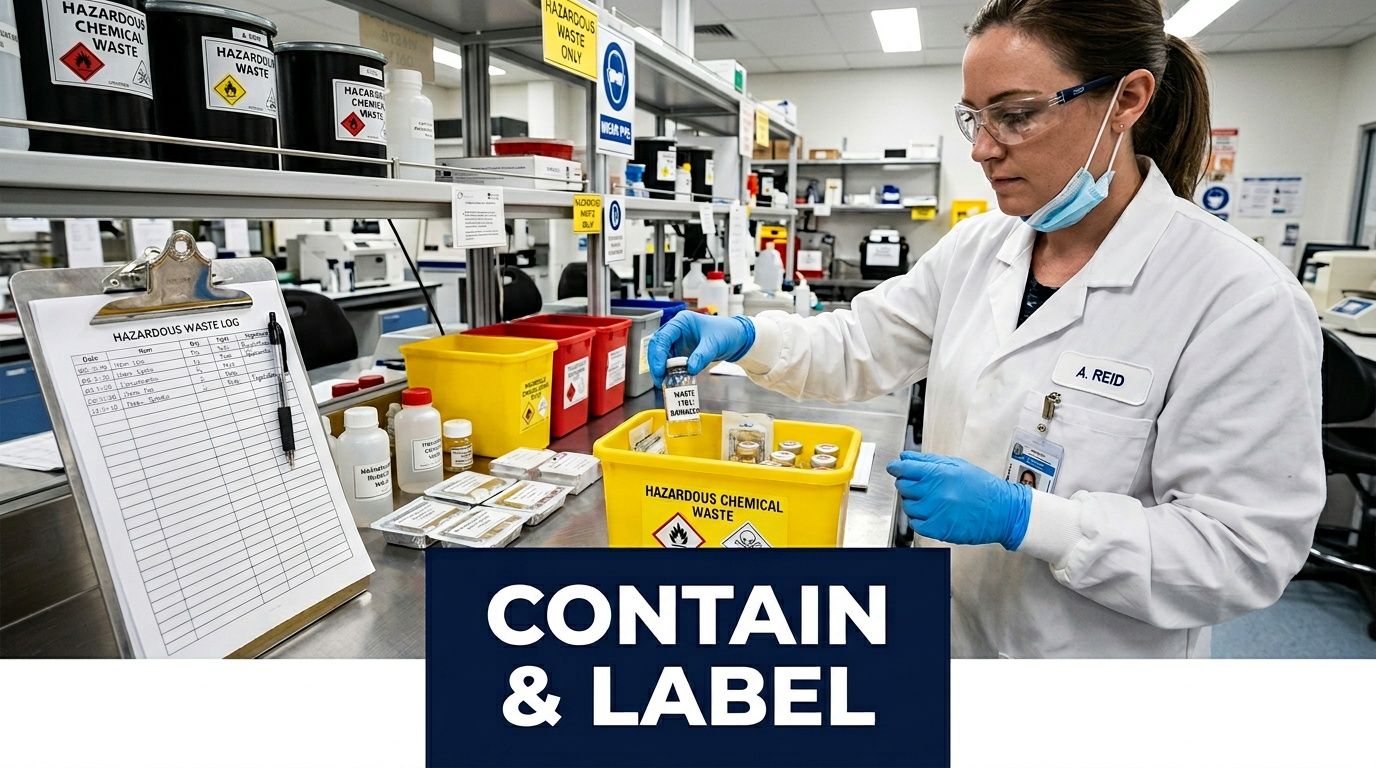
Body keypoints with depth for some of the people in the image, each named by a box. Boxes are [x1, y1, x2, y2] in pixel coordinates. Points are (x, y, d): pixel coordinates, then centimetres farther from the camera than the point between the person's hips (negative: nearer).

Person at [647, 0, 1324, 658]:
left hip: (1097, 648, -5)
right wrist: (744, 336, -17)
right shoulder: (977, 248, -3)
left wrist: (1020, 518, -29)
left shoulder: (1242, 299, -21)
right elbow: (861, 346, 1)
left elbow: (1243, 550, -20)